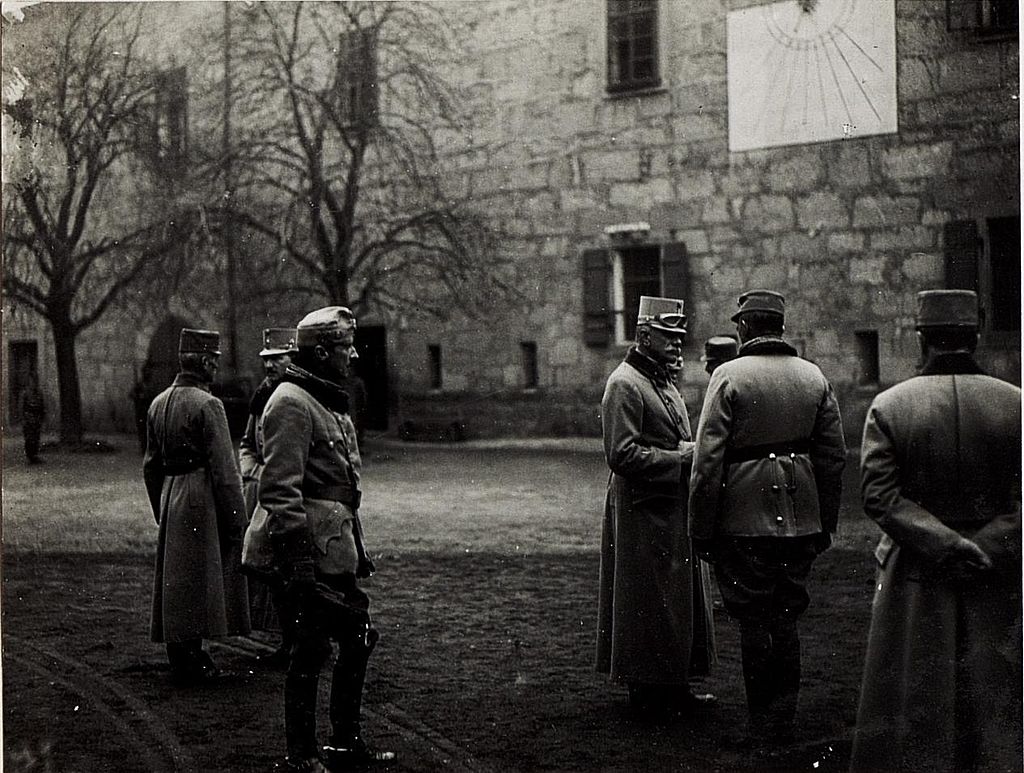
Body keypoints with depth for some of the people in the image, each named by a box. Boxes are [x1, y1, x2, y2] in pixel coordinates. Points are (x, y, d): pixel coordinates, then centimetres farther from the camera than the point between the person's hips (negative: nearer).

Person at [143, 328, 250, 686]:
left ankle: (181, 657, 19)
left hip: (171, 500, 8)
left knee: (174, 580, 11)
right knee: (198, 578, -3)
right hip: (203, 501, -8)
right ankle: (193, 665, 0)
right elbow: (224, 469, -16)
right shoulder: (207, 405, -14)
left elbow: (151, 465, 15)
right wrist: (236, 521, -11)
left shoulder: (158, 403, 10)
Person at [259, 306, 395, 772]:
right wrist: (297, 558, -24)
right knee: (311, 653, -3)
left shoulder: (329, 402, 18)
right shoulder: (291, 402, -14)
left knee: (359, 638, 15)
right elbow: (280, 489, -20)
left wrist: (357, 546, 23)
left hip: (338, 550, 10)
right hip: (313, 549, -10)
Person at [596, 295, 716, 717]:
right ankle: (646, 689, 7)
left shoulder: (663, 381, 17)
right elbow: (623, 455, -21)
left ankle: (673, 685, 22)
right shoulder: (624, 384, -14)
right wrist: (682, 457, -20)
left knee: (679, 600, 13)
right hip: (644, 510, -10)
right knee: (648, 601, -2)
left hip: (674, 507, 10)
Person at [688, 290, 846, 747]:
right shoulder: (815, 378, 6)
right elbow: (834, 457, 8)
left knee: (754, 621, 2)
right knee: (786, 618, 13)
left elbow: (708, 460, -12)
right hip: (800, 520, 5)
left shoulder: (729, 376, -8)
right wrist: (825, 525, 16)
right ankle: (782, 722, 19)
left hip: (744, 520, -5)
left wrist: (700, 531, -7)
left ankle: (761, 729, 8)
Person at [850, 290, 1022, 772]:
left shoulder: (888, 406, -7)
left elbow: (879, 496, -13)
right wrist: (982, 550, -11)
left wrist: (943, 545, -14)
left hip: (915, 581, 0)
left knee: (914, 704, 10)